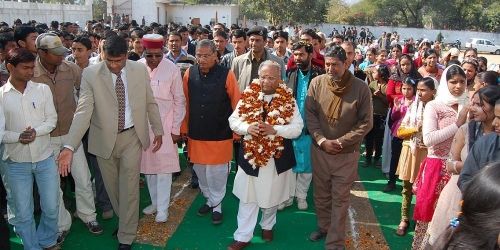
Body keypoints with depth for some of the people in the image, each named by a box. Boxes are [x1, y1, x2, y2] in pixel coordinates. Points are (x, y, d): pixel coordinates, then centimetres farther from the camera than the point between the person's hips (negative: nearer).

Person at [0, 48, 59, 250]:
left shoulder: (43, 89, -2)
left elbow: (52, 119, 1)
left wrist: (36, 131, -17)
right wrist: (18, 136, -20)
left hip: (45, 158, 1)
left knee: (51, 207, 12)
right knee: (22, 213, 9)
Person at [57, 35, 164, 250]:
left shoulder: (140, 70, -6)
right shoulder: (90, 74, -12)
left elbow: (150, 103, 5)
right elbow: (83, 112, -19)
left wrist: (158, 130, 9)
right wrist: (69, 146, -28)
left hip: (132, 136, 0)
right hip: (105, 139, 0)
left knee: (129, 188, 2)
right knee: (112, 187, 16)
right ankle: (124, 220, 43)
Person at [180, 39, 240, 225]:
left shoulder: (226, 75, -11)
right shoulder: (189, 74, -1)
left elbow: (236, 105, -6)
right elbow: (185, 104, 6)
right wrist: (184, 128, 8)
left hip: (220, 134, -3)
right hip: (196, 133, 4)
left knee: (217, 172, 6)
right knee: (200, 170, 16)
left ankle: (216, 205, 27)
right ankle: (209, 199, 38)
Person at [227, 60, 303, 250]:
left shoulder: (288, 100, -6)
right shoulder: (248, 96, -3)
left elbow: (297, 128, -9)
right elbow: (233, 121, 0)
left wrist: (274, 129, -24)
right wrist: (247, 128, -21)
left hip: (277, 157, 0)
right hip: (250, 155, 1)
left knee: (271, 197, 18)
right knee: (248, 198, 8)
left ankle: (267, 226, 43)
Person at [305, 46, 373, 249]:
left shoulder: (361, 88, -11)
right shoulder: (317, 83, -6)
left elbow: (366, 122, -7)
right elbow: (310, 114, -2)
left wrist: (341, 142, -14)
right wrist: (322, 140, -13)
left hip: (347, 154, -2)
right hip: (319, 150, 2)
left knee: (340, 200, 5)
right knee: (321, 194, 18)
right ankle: (324, 226, 42)